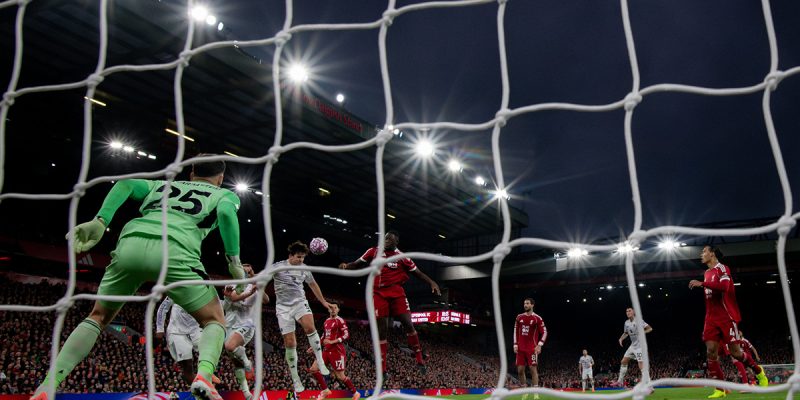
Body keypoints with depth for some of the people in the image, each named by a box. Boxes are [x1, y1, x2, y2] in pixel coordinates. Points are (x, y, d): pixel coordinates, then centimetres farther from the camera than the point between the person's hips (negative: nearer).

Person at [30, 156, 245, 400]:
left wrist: (99, 222, 9)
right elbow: (226, 212, 1)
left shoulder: (162, 184, 37)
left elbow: (127, 183, 18)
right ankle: (203, 376, -16)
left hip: (131, 244, 4)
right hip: (174, 250, -3)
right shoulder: (224, 194, 27)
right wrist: (234, 261, 6)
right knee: (214, 321, 12)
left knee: (98, 317, 24)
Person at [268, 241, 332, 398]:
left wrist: (324, 302, 28)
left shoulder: (304, 268, 5)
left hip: (300, 302, 2)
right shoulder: (277, 267, -7)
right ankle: (295, 379, 10)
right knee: (290, 343, -4)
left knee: (309, 327, -29)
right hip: (283, 307, -2)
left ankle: (321, 363, -19)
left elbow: (313, 285, 21)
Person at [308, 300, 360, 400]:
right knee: (313, 369, 1)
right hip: (327, 350, 8)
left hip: (337, 351, -8)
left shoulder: (340, 321, -8)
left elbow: (346, 335, -17)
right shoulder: (326, 321, 15)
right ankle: (325, 390, 11)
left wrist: (332, 342, -24)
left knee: (340, 376, -6)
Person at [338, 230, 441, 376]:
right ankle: (382, 369, 6)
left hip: (396, 292, 0)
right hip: (379, 293, 0)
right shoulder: (373, 252, 5)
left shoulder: (402, 257, 4)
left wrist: (432, 282, -5)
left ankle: (420, 359, 7)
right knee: (382, 329, 0)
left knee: (408, 324, -9)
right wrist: (346, 266, -10)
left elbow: (418, 272, 8)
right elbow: (358, 264, 11)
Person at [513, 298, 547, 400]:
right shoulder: (519, 317, 9)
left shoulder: (537, 318, -4)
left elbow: (544, 332, -4)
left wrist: (539, 345, -13)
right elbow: (516, 332, 14)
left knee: (533, 369, -7)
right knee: (520, 370, 2)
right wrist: (515, 344, 5)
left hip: (532, 348, -4)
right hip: (520, 348, 4)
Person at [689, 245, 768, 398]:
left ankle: (759, 372, 27)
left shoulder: (722, 268, -6)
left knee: (735, 352, -2)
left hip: (727, 317, -7)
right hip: (711, 319, 7)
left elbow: (724, 286, -26)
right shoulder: (707, 273, 18)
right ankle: (720, 389, -3)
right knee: (711, 352, -6)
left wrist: (701, 283, -28)